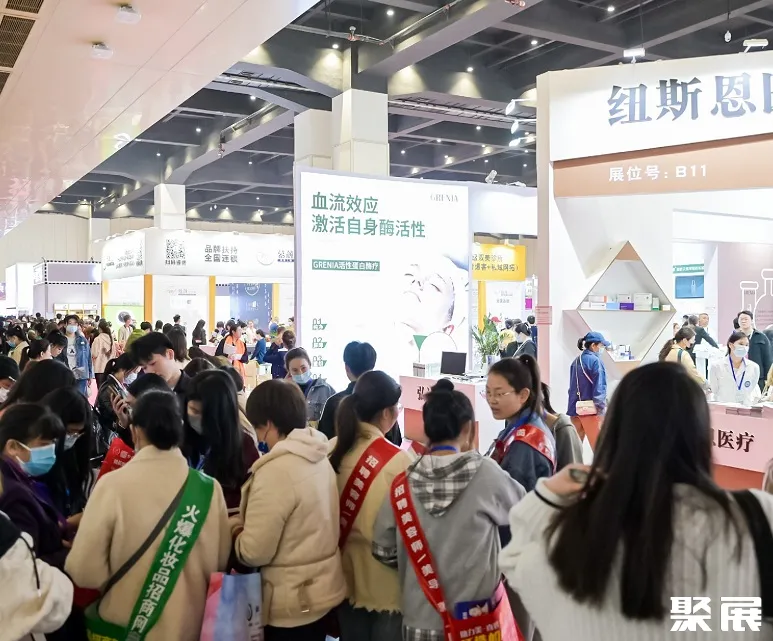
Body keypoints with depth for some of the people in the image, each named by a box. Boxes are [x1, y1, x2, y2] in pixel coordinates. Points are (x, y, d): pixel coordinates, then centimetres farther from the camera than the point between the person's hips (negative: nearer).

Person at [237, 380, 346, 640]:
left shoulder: (275, 471, -24)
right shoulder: (320, 459, 2)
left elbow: (254, 552, -21)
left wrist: (236, 533, -1)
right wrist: (249, 527, 14)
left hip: (292, 603, -7)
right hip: (322, 589, 7)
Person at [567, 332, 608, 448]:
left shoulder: (576, 361, 12)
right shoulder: (595, 361, -11)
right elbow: (599, 387, -14)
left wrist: (573, 407, 18)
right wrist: (601, 408, -12)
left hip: (575, 408, 7)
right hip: (591, 409, -7)